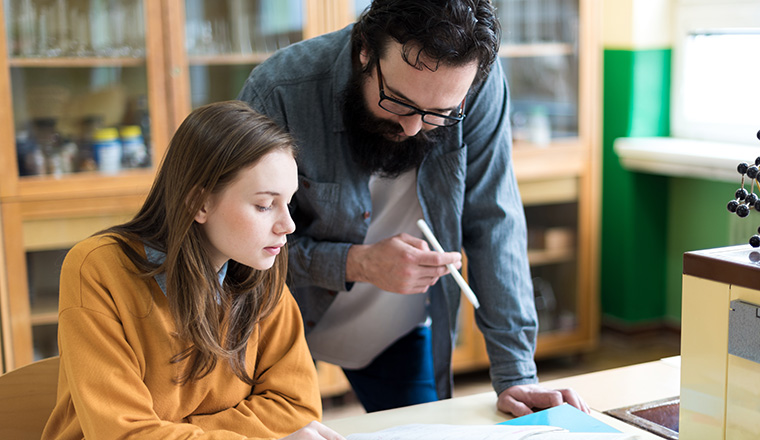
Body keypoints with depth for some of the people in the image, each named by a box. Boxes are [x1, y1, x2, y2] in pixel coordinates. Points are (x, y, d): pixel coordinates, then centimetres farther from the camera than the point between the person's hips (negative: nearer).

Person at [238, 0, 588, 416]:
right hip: (285, 321, -1)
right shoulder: (278, 92, -30)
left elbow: (493, 225, -18)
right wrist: (357, 264, -36)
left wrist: (516, 375, -20)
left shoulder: (480, 86, -23)